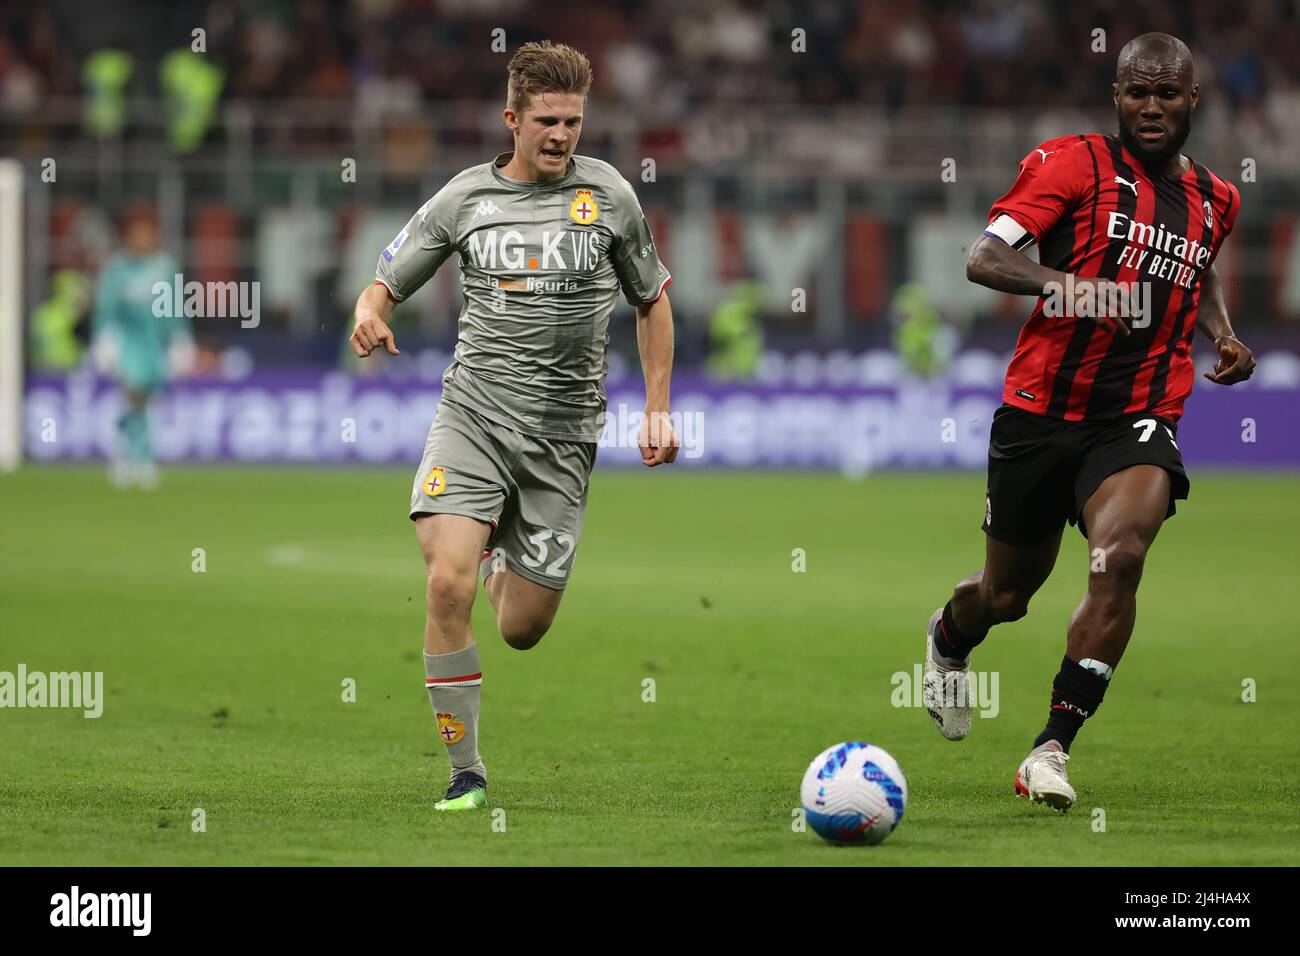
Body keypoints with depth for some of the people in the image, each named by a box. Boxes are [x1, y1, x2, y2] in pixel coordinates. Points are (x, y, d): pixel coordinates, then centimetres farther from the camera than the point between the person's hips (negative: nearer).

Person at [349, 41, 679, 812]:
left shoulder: (609, 195, 3)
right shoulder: (465, 197, 2)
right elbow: (386, 285, 8)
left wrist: (658, 411, 10)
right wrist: (369, 315, -16)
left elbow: (653, 300, 16)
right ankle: (466, 772, -8)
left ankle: (507, 562, 43)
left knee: (522, 631, 3)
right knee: (448, 584, -22)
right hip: (474, 415, -1)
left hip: (563, 436, 1)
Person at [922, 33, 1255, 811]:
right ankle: (947, 641, 51)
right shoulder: (1076, 163, -7)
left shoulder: (1215, 200, 10)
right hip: (1041, 410, -2)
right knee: (1008, 594, 11)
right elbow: (984, 258, -15)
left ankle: (1052, 751, -23)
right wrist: (1066, 287, -33)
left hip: (1141, 419, 2)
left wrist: (1224, 336, 13)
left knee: (1121, 556, -27)